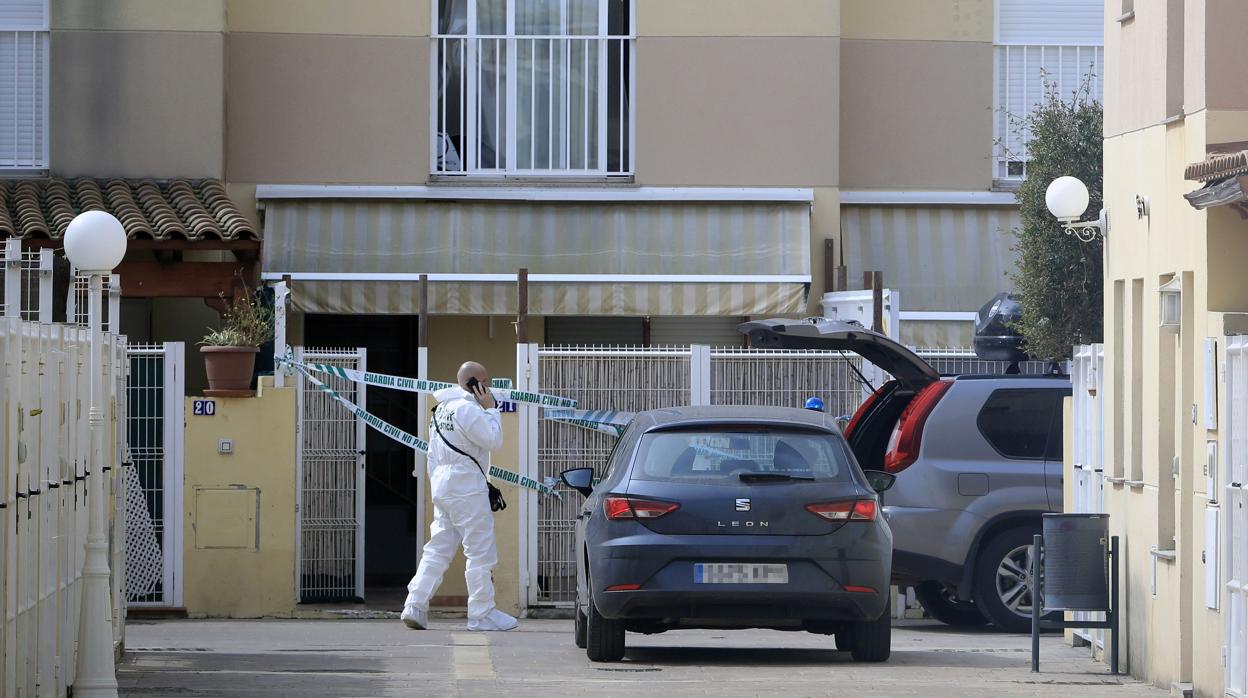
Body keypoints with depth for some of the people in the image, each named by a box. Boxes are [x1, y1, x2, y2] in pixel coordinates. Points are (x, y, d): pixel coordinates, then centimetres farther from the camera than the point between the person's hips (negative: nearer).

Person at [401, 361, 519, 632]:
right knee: (481, 551, -3)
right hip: (466, 487, -9)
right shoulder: (467, 409, -14)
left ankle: (415, 607, 3)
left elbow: (433, 454, 20)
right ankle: (482, 615, -1)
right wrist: (491, 409, -6)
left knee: (438, 549, 10)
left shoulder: (443, 408, 17)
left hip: (441, 485, 9)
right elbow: (493, 440, -15)